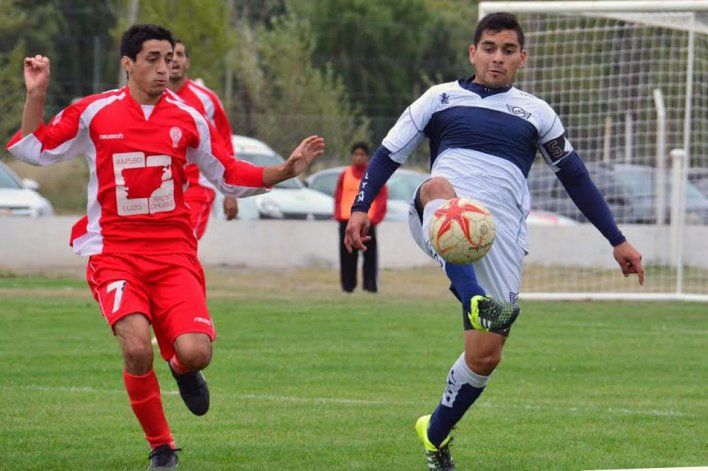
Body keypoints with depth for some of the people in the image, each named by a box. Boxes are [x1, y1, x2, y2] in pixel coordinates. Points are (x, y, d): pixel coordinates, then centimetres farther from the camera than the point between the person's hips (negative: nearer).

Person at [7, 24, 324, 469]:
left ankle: (182, 367, 22)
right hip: (114, 252, -1)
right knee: (137, 347, -25)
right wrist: (36, 95, -4)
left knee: (194, 353, -19)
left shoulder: (189, 118, 5)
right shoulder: (93, 112, 1)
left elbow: (230, 177, 13)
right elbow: (34, 150, 9)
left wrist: (286, 170, 1)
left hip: (174, 252, 1)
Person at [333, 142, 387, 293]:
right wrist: (338, 215, -1)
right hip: (346, 220, 2)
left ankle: (370, 284, -4)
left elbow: (382, 197, 3)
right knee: (347, 254, 2)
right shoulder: (345, 175, 11)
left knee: (369, 253, -7)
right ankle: (348, 284, 8)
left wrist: (375, 217, -8)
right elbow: (338, 197, 13)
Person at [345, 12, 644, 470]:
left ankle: (436, 434, 20)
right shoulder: (441, 98, 17)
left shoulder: (536, 113, 21)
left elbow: (576, 178, 24)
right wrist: (361, 208, -2)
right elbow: (388, 154, 15)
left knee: (486, 354, -7)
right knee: (438, 186, -40)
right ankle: (475, 300, -60)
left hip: (500, 235, 2)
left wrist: (618, 242, 20)